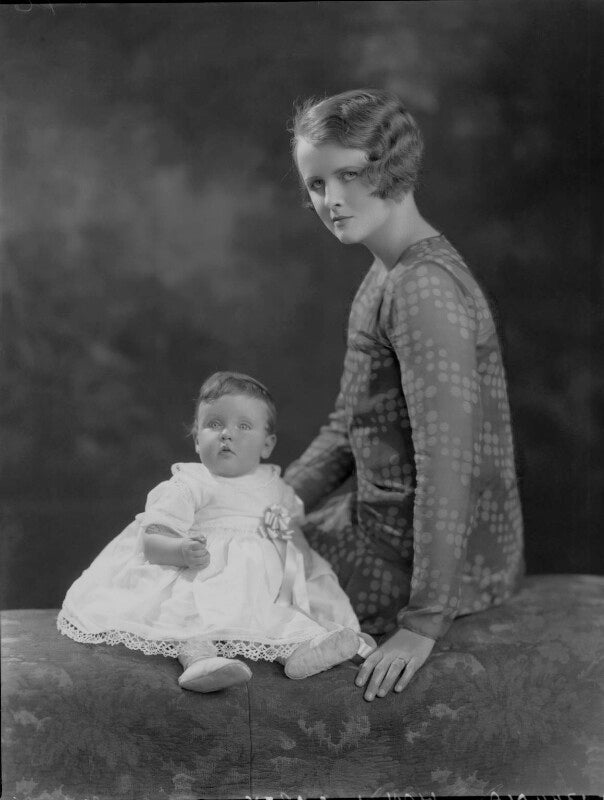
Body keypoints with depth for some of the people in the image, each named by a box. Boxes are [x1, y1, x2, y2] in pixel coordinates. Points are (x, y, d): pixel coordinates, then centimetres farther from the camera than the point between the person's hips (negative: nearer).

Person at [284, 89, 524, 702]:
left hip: (444, 555, -9)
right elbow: (350, 425, 13)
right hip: (390, 518, 9)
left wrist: (423, 625, -26)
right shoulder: (390, 271, 8)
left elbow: (448, 463, -28)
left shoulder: (423, 289, -24)